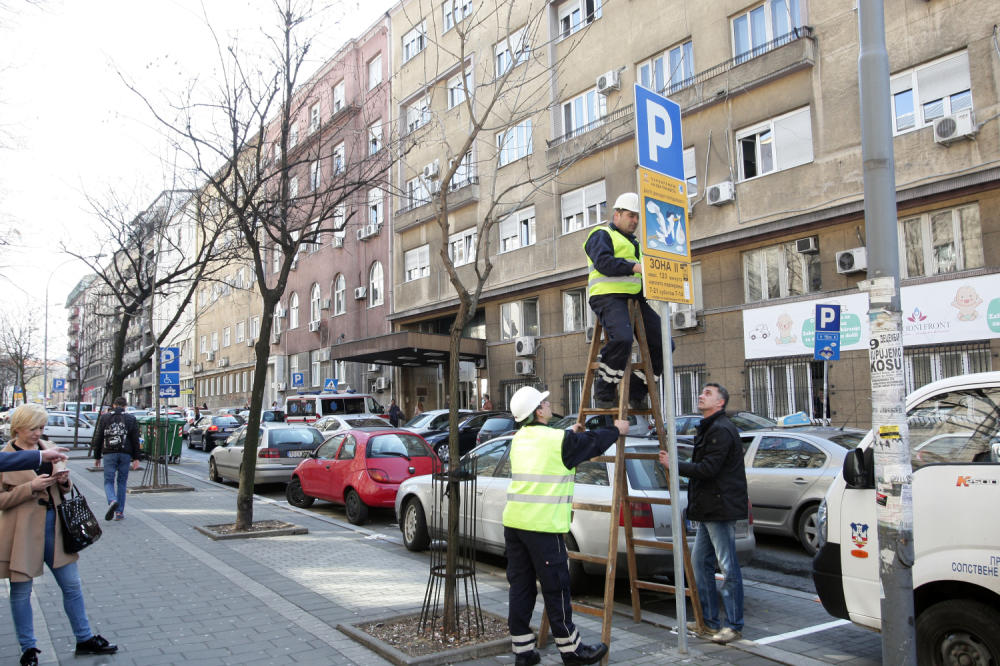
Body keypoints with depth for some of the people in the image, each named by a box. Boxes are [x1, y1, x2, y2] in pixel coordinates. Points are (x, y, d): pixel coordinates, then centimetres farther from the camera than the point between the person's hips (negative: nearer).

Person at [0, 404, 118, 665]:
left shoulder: (48, 449, 8)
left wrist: (64, 480, -4)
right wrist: (31, 487, -22)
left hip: (53, 525, 5)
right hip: (23, 531, -5)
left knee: (72, 585, 10)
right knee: (21, 592, 8)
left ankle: (85, 639, 22)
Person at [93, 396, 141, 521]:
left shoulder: (104, 418, 6)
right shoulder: (131, 419, 5)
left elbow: (98, 439, 6)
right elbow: (135, 440, 1)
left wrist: (97, 457, 12)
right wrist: (136, 458, 3)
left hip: (109, 454, -1)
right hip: (125, 455, 1)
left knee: (108, 481, 4)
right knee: (122, 482, 9)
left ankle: (112, 501, -26)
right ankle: (119, 512, 10)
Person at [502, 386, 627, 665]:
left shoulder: (519, 439, 12)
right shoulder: (559, 440, -10)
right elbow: (594, 442, 4)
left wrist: (571, 433, 38)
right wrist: (617, 430, 22)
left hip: (513, 522, 7)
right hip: (542, 526, -7)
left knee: (520, 586, 12)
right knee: (555, 588, 4)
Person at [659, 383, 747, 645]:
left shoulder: (722, 430, -14)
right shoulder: (708, 429, 19)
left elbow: (708, 468, -21)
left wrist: (674, 465, -15)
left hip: (722, 508, -11)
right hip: (710, 509, 11)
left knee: (728, 568, -3)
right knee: (700, 562, 13)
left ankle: (734, 626, 6)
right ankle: (709, 621, 22)